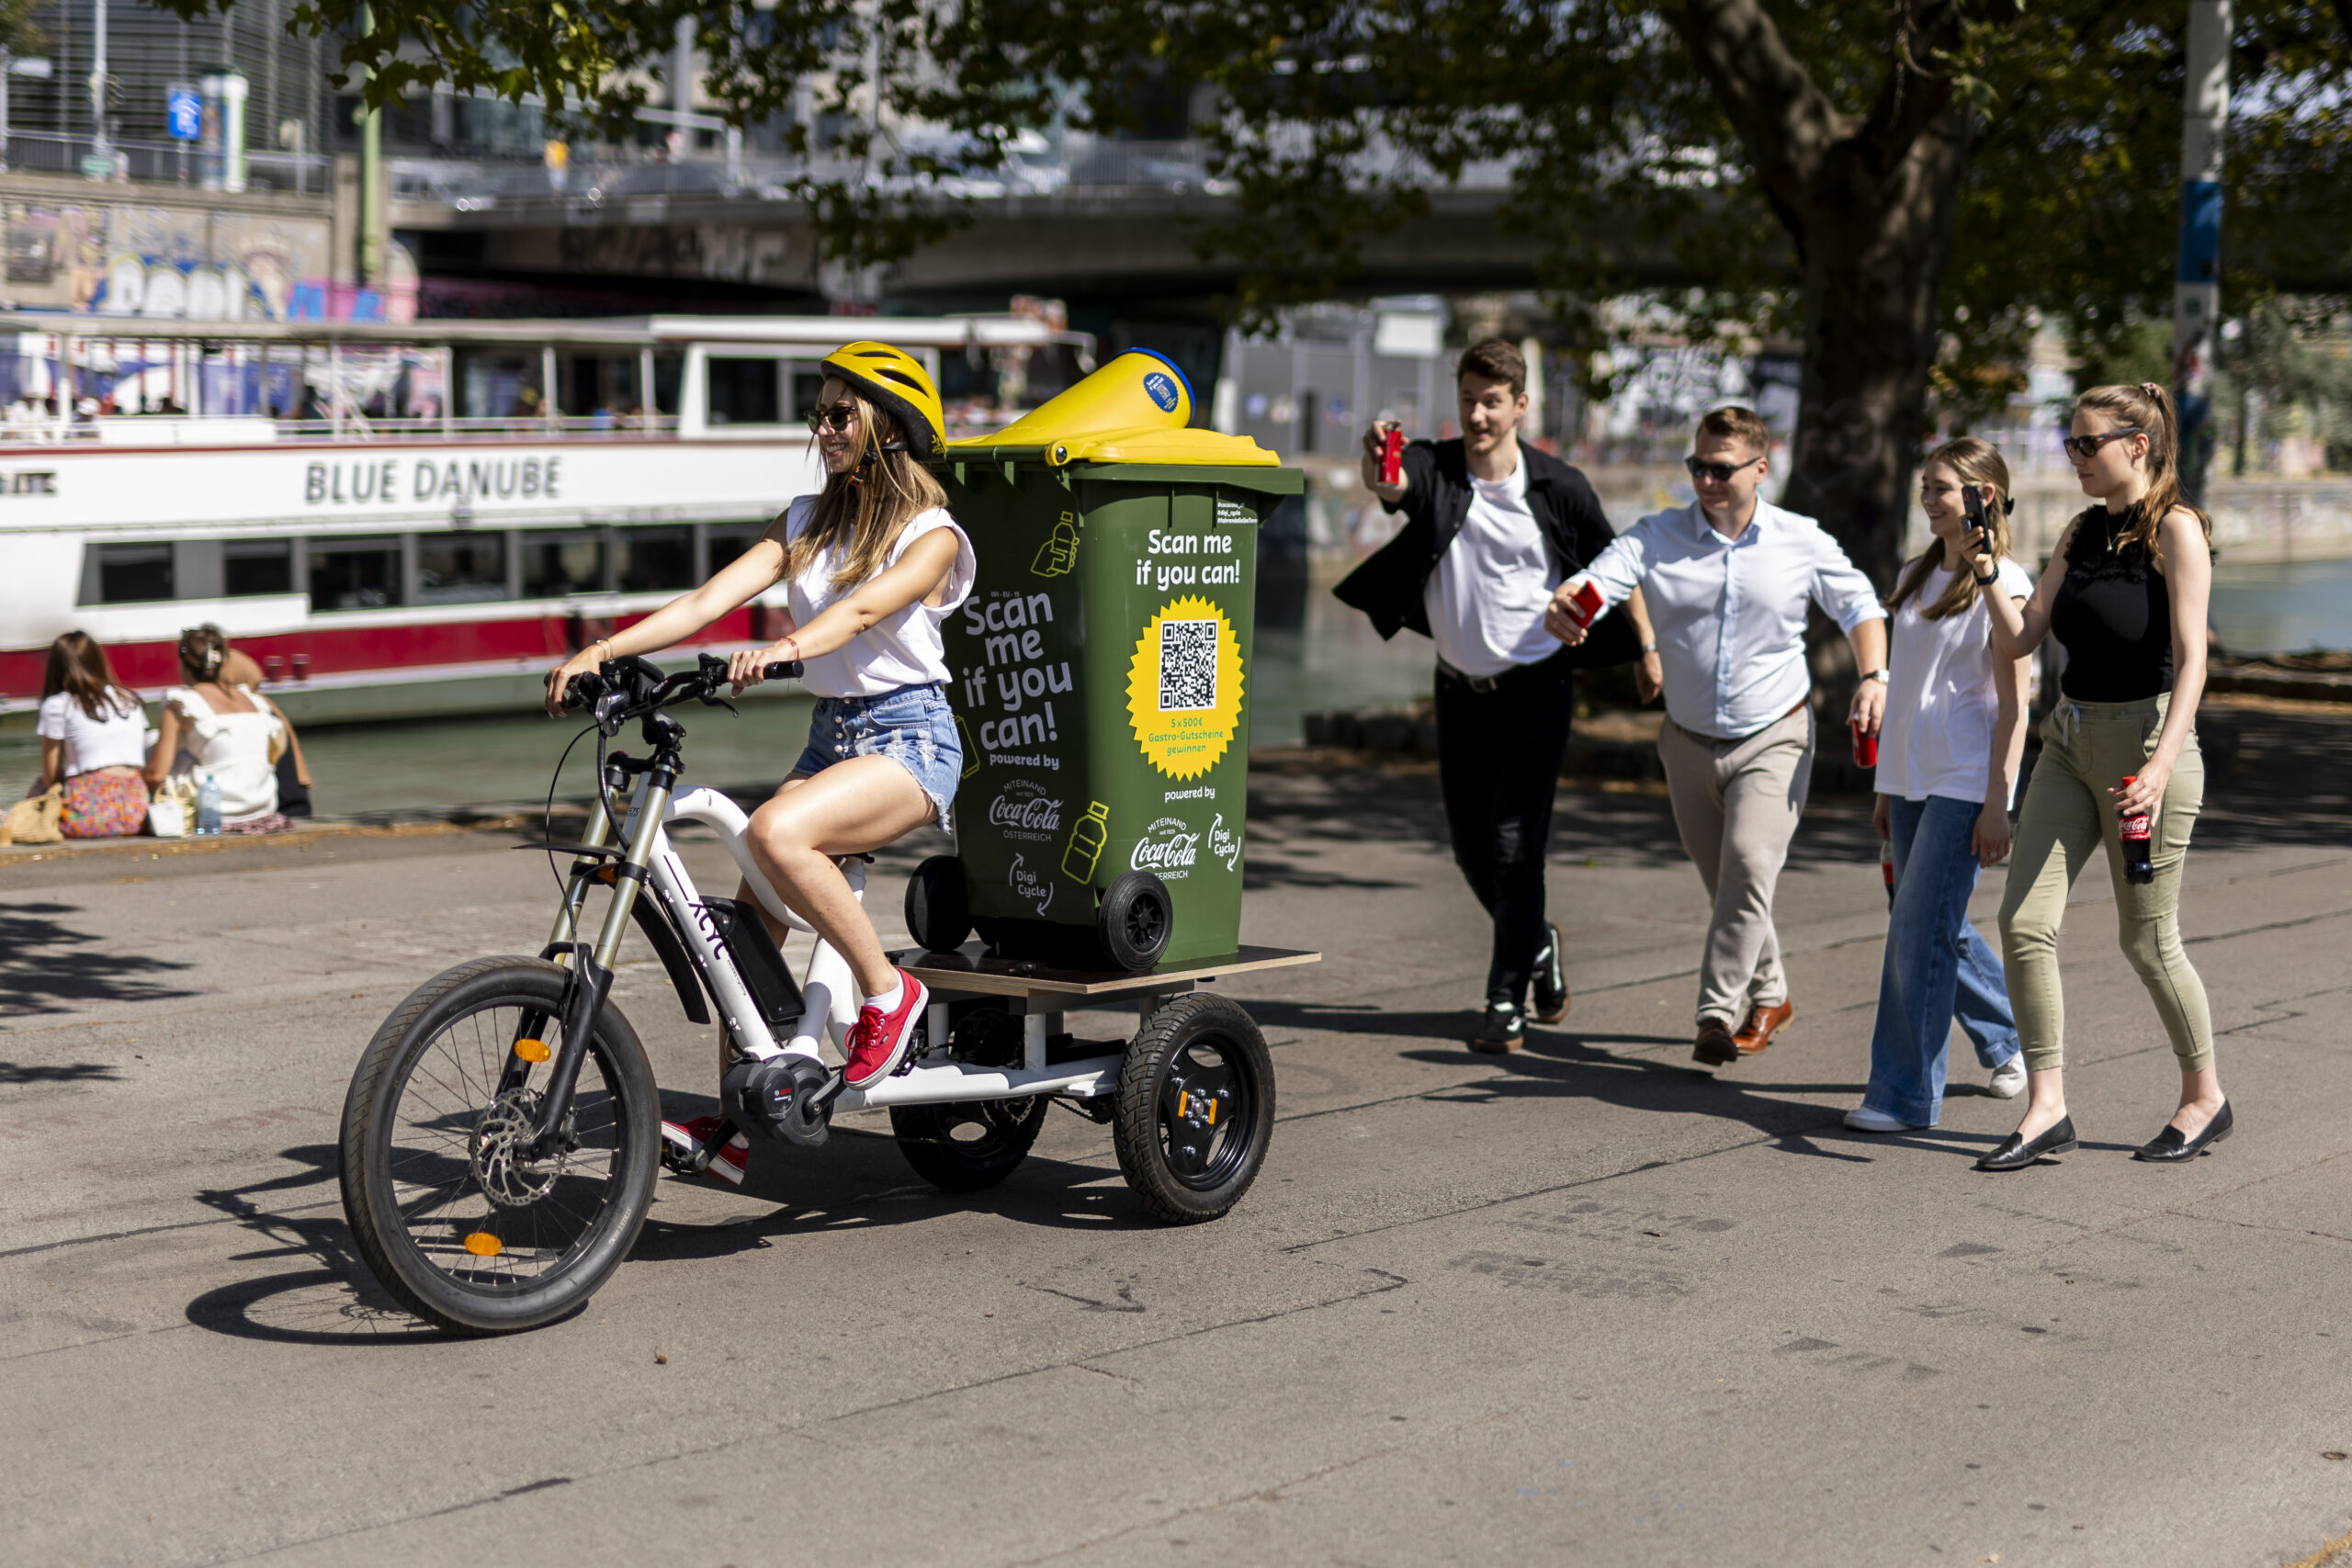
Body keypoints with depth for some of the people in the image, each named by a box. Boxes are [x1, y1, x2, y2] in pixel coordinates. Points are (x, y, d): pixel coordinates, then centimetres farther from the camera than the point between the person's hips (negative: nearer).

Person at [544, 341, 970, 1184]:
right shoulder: (806, 524, 12)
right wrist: (603, 650, -12)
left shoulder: (932, 536, -6)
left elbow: (865, 608, -26)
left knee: (775, 833, -33)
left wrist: (784, 647, -45)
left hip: (910, 738, -7)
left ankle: (887, 992, -16)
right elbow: (709, 599, 1)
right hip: (830, 735, 7)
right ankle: (737, 1119, 10)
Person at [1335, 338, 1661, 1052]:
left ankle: (1508, 1000, 1)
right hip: (1461, 690, 3)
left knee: (1515, 844, -10)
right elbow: (1393, 486, -33)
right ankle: (1538, 943, 39)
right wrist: (1377, 464, -56)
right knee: (1471, 847, 12)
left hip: (1535, 690, -3)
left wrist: (1646, 647, 10)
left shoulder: (1559, 488, -9)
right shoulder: (1434, 468, -9)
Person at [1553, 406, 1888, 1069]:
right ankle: (1769, 995, 36)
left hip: (1774, 739, -3)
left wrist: (1873, 678, -8)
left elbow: (1859, 606, 8)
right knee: (1725, 883, 14)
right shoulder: (1656, 538, -6)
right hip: (1690, 741, 3)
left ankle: (1719, 1013, -16)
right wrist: (1561, 609, -44)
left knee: (1748, 864, -21)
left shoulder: (1803, 542, -6)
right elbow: (1595, 583, -21)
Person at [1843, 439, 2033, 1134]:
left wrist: (1997, 804, -16)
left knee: (1920, 931, -10)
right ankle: (2010, 1041, 35)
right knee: (1940, 929, 14)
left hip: (1965, 783, -7)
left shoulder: (2004, 586, -8)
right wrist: (1886, 787, 17)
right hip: (1910, 780, 7)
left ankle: (1906, 1094, -3)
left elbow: (2014, 704, -11)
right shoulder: (1915, 578, 13)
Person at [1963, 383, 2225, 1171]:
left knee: (2147, 940, 3)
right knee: (2023, 921, -4)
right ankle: (2047, 1108, 2)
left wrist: (2163, 762, -27)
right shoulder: (2081, 534, 10)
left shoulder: (2176, 529, -10)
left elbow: (2191, 657, -17)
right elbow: (2018, 640, 10)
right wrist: (1987, 574, -6)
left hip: (2145, 740, -7)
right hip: (2069, 743, 7)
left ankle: (2205, 1098, 23)